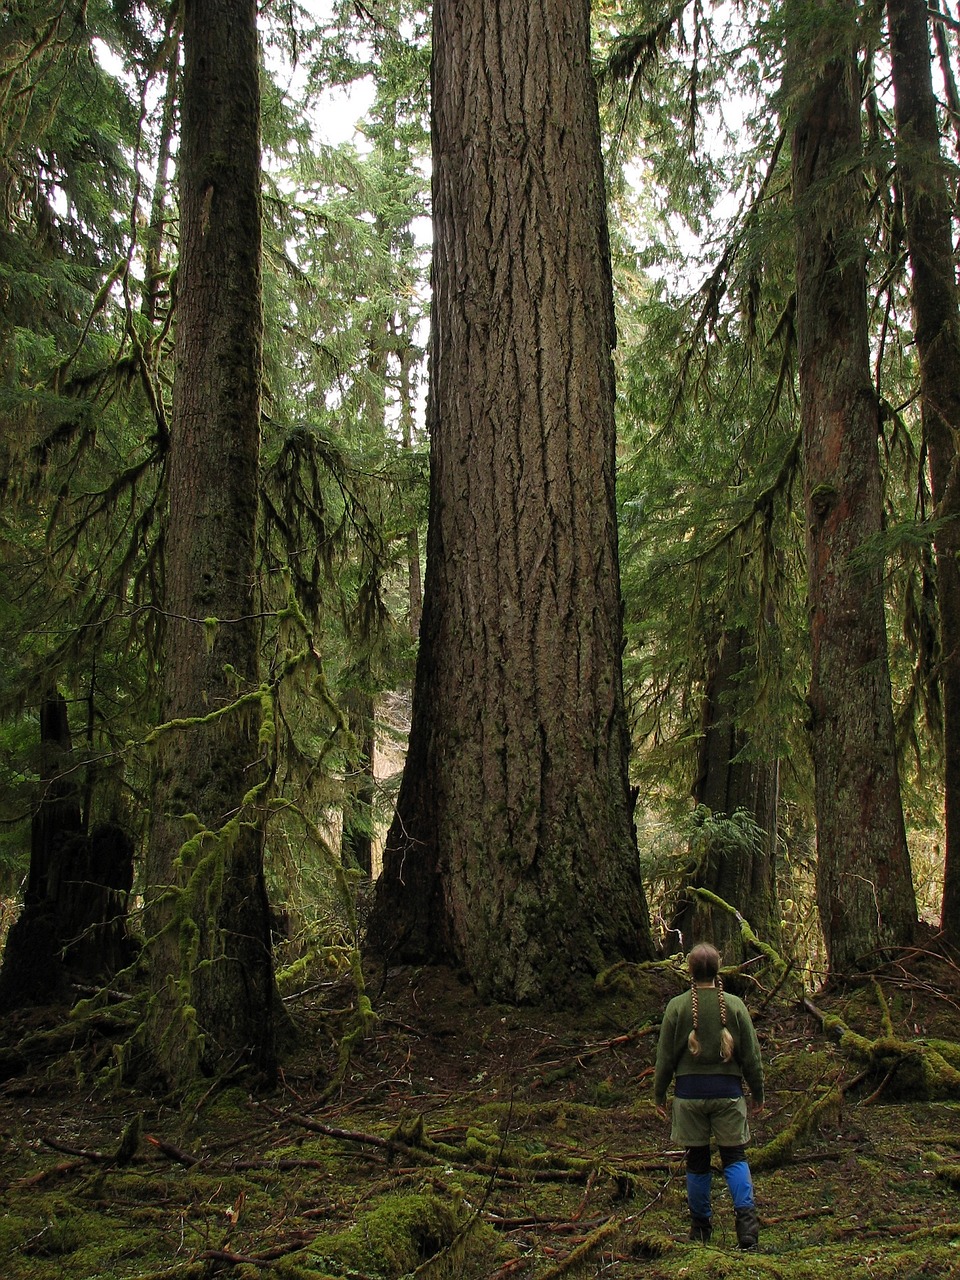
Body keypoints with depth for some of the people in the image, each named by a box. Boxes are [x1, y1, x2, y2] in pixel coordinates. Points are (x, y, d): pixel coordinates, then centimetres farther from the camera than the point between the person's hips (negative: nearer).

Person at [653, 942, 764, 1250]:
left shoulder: (677, 1007, -5)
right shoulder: (735, 1005, -4)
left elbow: (665, 1056, -1)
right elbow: (751, 1055, 1)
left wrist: (659, 1095, 10)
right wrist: (758, 1093, 13)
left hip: (690, 1092, 0)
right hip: (727, 1090, 0)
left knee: (697, 1159, 10)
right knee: (734, 1156, 7)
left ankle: (701, 1225, 18)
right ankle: (745, 1214, -10)